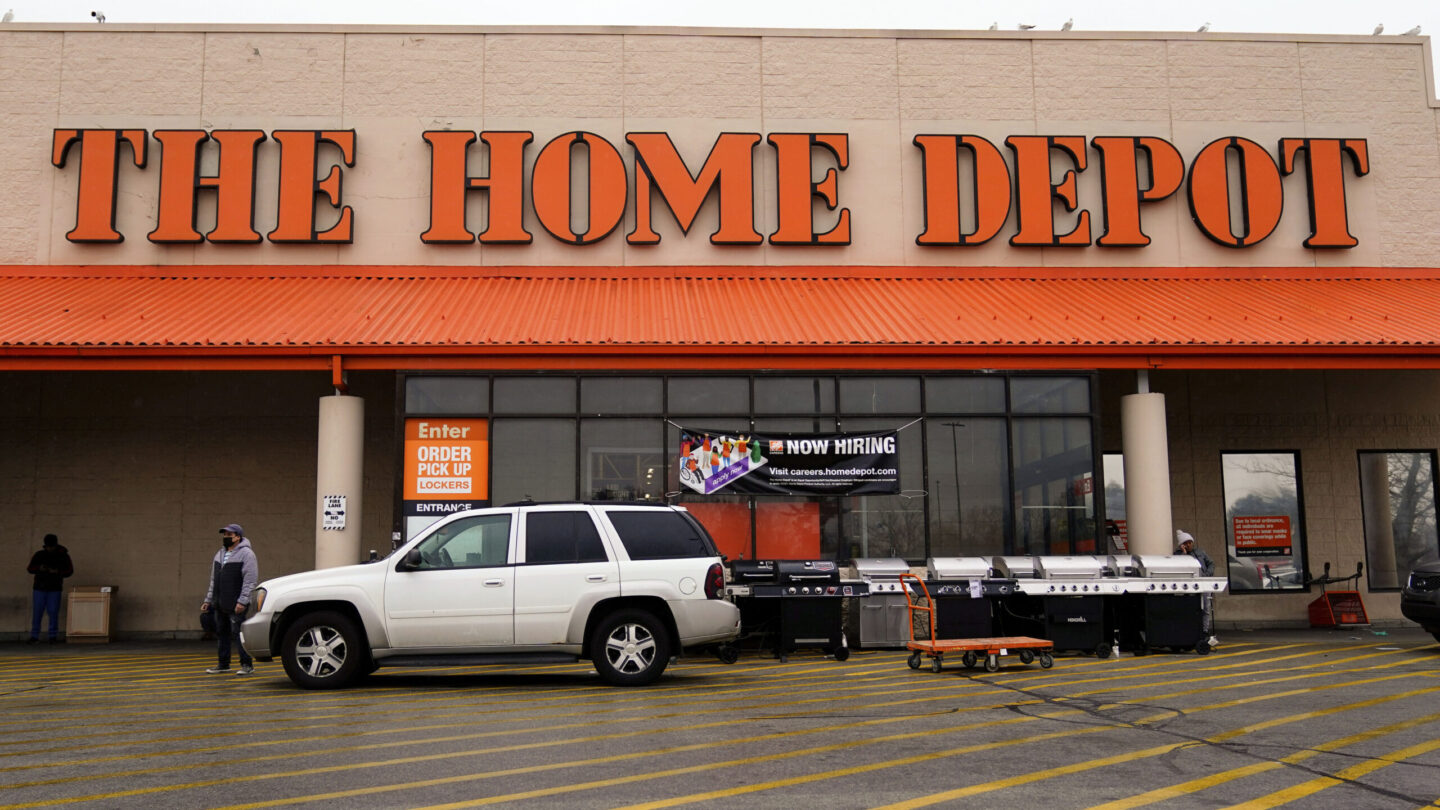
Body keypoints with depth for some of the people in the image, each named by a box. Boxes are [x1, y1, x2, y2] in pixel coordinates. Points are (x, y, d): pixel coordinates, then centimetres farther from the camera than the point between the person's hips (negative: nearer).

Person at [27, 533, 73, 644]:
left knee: (53, 612, -2)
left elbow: (69, 571, 0)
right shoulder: (39, 555, 2)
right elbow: (30, 569, 4)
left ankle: (53, 636, 7)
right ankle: (34, 636, 7)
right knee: (37, 611, -1)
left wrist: (58, 572, -19)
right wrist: (39, 568, -18)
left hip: (55, 588, -1)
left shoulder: (63, 556, 0)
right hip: (40, 588, 1)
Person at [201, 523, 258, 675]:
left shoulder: (246, 554, -8)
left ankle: (247, 664, -1)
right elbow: (214, 580, 25)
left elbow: (250, 581, -15)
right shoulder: (220, 554, 19)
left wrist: (242, 601, -22)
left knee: (238, 633, -8)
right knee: (222, 633, 12)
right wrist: (208, 600, 19)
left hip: (236, 605, -8)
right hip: (220, 605, 8)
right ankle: (223, 664, 22)